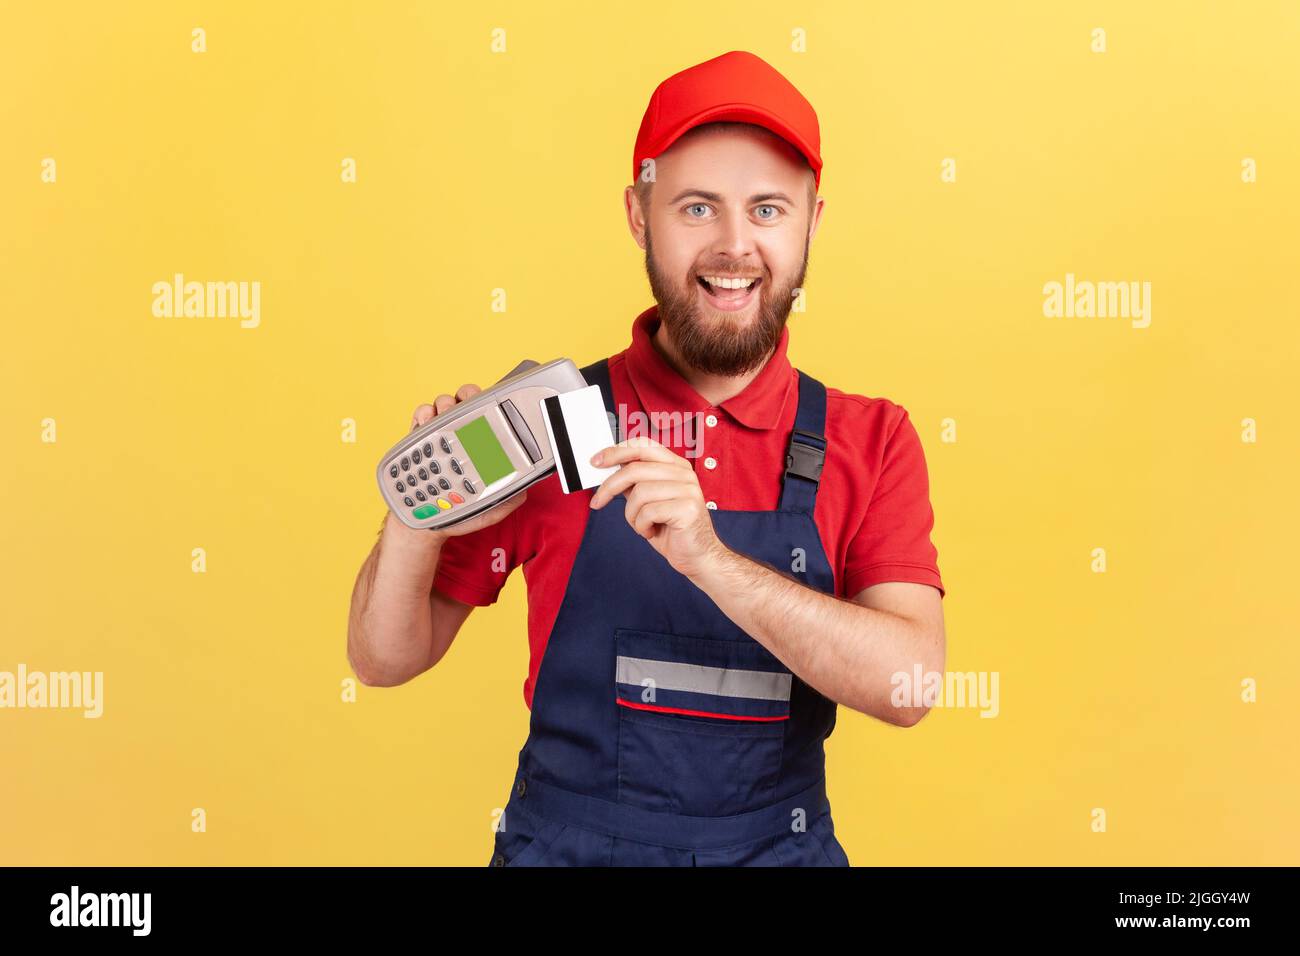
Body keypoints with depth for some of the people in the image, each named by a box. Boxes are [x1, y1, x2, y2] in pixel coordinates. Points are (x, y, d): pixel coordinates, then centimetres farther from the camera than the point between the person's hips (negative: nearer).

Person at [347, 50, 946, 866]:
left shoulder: (873, 441, -6)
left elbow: (910, 682, -19)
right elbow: (386, 660, -3)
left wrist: (710, 560, -31)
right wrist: (418, 520, -22)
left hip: (780, 847, 1)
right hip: (562, 844, 0)